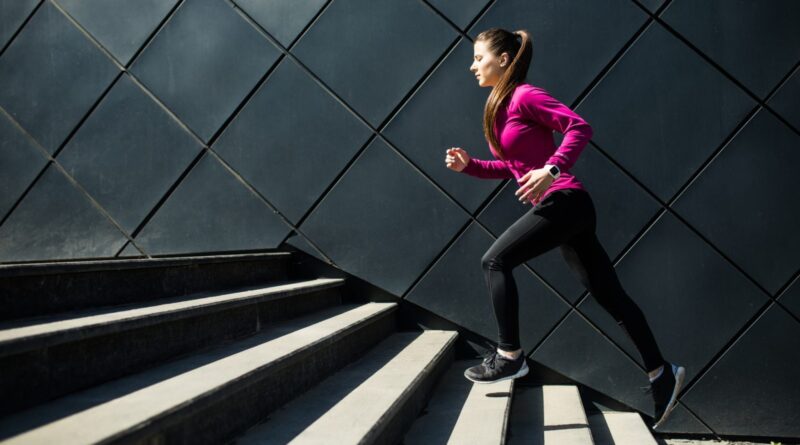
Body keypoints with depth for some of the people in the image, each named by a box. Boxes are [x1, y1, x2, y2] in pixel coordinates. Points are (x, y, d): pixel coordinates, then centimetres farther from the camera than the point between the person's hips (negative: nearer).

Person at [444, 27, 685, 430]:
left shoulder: (525, 96, -8)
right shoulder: (499, 106, 18)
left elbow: (580, 127, -17)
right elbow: (512, 167, 23)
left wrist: (551, 169, -28)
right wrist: (469, 165, 11)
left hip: (563, 201, -10)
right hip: (562, 208, 10)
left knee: (495, 261, -10)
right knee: (608, 294, 9)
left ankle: (509, 357, -3)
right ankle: (661, 372, 15)